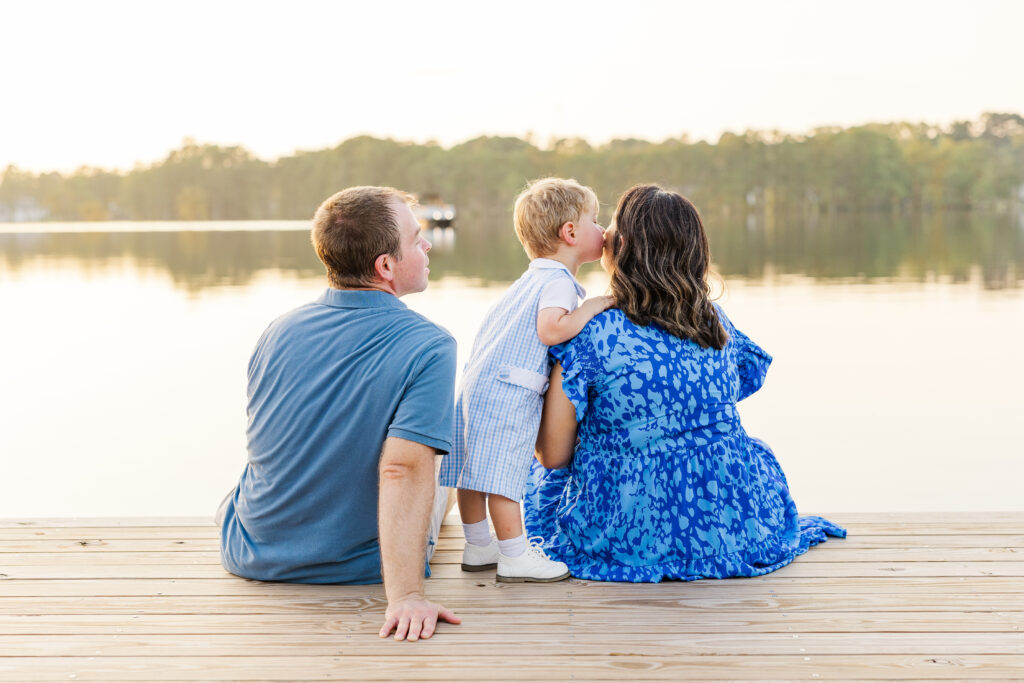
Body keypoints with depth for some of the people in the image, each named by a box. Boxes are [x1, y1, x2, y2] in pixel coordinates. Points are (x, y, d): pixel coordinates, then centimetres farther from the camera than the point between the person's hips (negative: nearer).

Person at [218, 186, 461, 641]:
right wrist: (405, 596, -34)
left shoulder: (281, 330, -5)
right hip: (361, 566, -3)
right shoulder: (430, 348, -22)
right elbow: (404, 470, -33)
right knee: (439, 483, 28)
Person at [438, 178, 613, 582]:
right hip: (508, 391, -10)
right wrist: (595, 306, -13)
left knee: (475, 469, 14)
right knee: (501, 474, -5)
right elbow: (550, 329, -25)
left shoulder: (532, 279, 21)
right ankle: (515, 557, 1)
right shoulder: (558, 281, -10)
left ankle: (478, 547, 25)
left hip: (476, 381, 10)